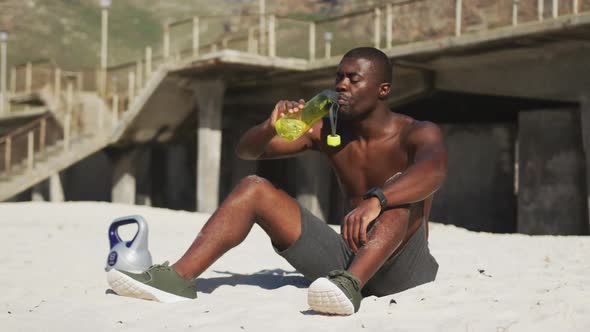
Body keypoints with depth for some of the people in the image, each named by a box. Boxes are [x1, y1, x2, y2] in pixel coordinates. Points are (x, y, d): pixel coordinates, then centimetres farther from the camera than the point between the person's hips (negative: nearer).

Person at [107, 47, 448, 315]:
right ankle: (179, 278, -23)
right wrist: (270, 128, -20)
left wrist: (375, 200, -53)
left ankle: (350, 285, -54)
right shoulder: (325, 130, 5)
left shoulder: (417, 133, -10)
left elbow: (435, 170, -35)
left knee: (399, 190, -33)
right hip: (346, 260, 5)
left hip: (403, 268, -4)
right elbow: (246, 151, 3)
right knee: (254, 188, -6)